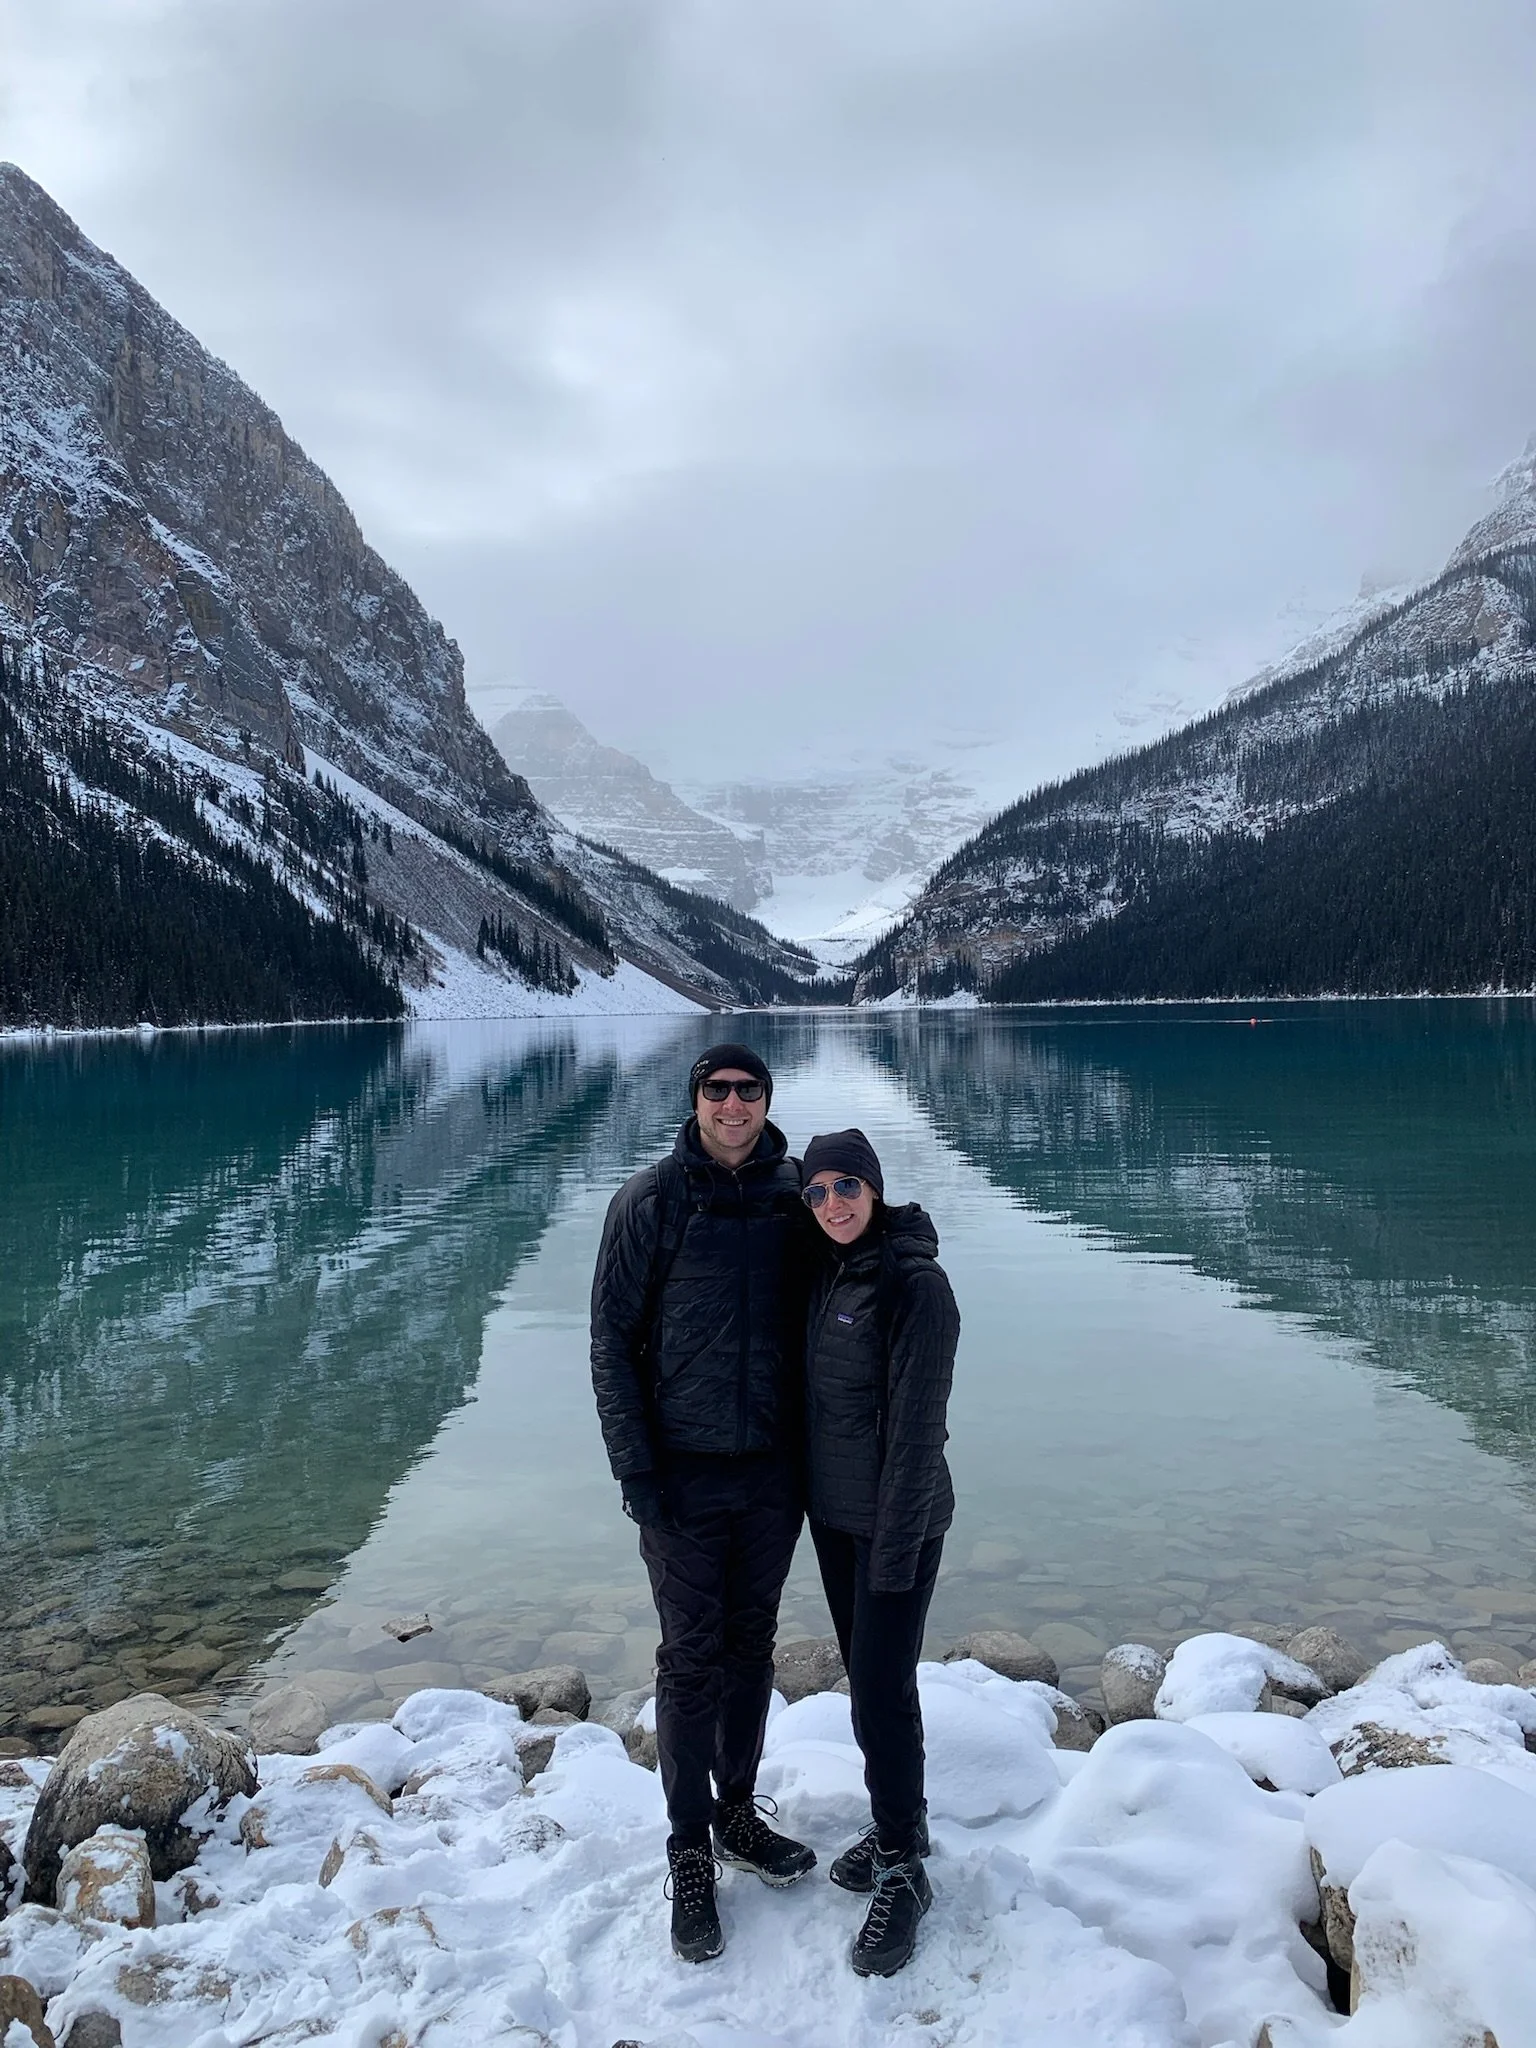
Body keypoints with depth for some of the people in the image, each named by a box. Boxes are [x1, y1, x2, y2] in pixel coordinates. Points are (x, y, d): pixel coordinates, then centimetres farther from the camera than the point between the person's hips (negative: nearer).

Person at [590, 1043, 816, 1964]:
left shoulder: (794, 1195, 0)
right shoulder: (651, 1201, -9)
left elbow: (810, 1322, 10)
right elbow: (613, 1340, -7)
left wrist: (812, 1451, 6)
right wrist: (636, 1467, -11)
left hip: (773, 1471, 3)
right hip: (683, 1474, -3)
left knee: (752, 1645, 17)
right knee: (693, 1658, 5)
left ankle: (739, 1812, 35)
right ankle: (690, 1852, 22)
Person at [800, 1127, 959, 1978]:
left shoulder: (915, 1284, -19)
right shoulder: (826, 1271, 3)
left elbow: (918, 1422, -19)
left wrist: (896, 1540, -18)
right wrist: (811, 1494, 14)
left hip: (896, 1519, -7)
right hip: (832, 1511, 7)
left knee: (882, 1686, -1)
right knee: (864, 1674, 17)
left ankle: (904, 1869, 16)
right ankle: (896, 1825, 35)